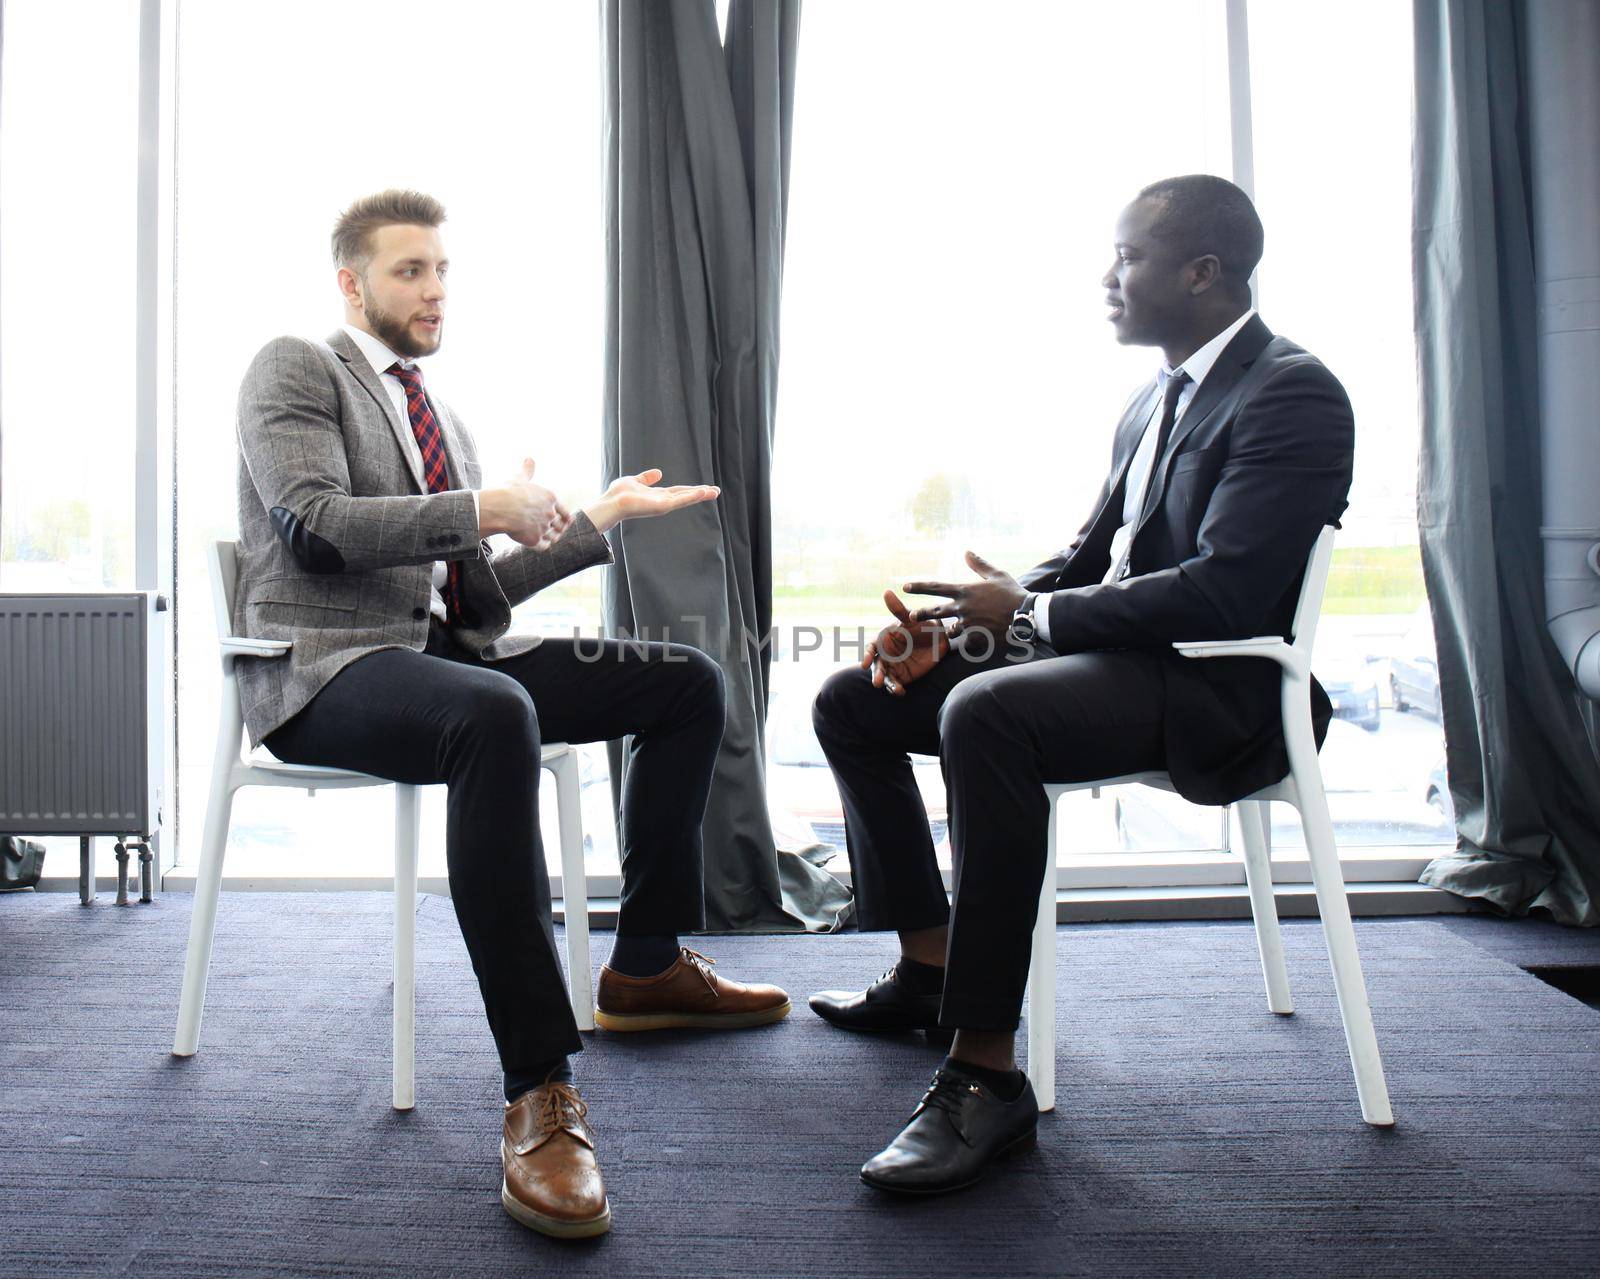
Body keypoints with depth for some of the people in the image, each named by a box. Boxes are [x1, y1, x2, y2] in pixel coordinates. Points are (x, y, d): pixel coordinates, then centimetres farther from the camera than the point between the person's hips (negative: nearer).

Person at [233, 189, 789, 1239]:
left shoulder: (445, 420, 24)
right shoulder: (293, 369, 3)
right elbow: (313, 525, -15)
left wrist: (600, 520, 12)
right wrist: (481, 507, -17)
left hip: (446, 650, 8)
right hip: (327, 663, -8)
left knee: (690, 681, -1)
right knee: (496, 714, -41)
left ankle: (647, 966, 7)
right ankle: (540, 1090, -38)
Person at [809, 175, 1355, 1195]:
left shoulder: (1292, 394, -12)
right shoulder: (1156, 399, 18)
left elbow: (1228, 593, -23)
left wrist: (1027, 614, -18)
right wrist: (957, 622, 1)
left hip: (1219, 688, -10)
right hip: (1116, 652, 10)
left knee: (985, 711, -38)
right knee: (851, 702, 6)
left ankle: (987, 1076, -32)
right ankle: (931, 970, 14)